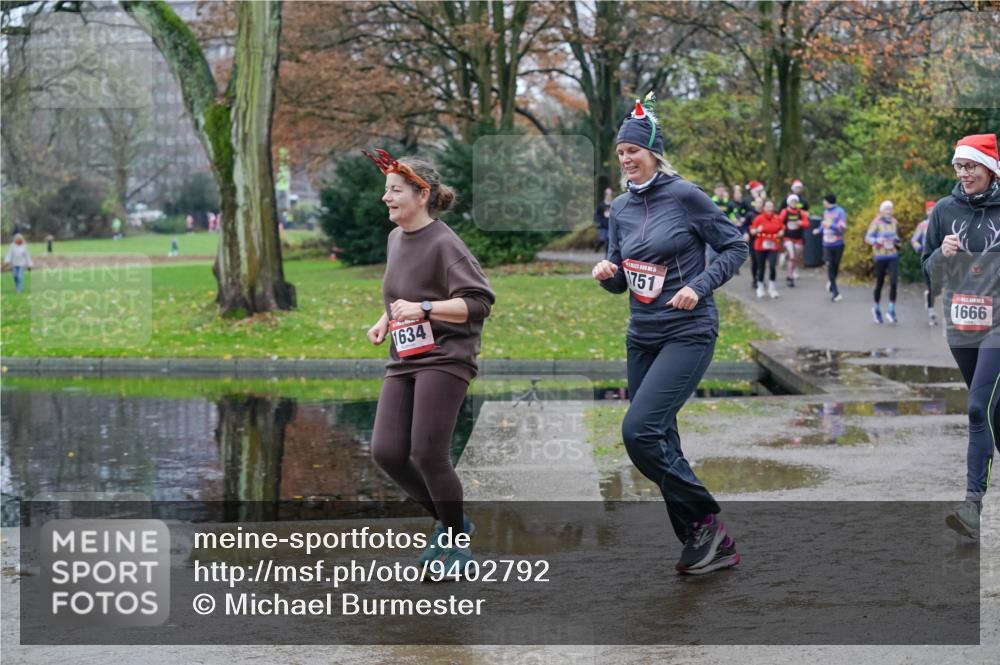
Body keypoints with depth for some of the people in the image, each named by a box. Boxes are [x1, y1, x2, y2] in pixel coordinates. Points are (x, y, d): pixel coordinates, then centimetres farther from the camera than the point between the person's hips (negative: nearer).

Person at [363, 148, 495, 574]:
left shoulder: (443, 244, -13)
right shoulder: (395, 239, 12)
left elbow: (479, 302, -18)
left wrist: (423, 309, -24)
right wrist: (384, 322, 11)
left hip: (444, 358, -8)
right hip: (404, 361, 8)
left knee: (428, 455, -11)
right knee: (386, 453, -2)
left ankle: (456, 542, 9)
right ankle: (447, 521, 19)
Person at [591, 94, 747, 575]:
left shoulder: (685, 196, -8)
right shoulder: (621, 209, 9)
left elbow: (734, 247, -3)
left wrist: (699, 287, -15)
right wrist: (606, 273, -6)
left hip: (688, 333, -7)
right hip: (642, 337, 7)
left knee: (639, 430, -19)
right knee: (660, 442, 7)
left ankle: (705, 519, -1)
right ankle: (713, 547, 17)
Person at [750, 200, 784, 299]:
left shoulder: (777, 219, 3)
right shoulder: (759, 218, -5)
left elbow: (782, 229, 18)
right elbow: (752, 231, -3)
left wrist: (781, 233, -4)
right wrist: (757, 230, -24)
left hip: (773, 247, 1)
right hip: (761, 246, -1)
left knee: (772, 266, -12)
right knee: (761, 268, 7)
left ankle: (771, 288, 3)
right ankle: (760, 288, 25)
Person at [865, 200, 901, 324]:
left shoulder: (894, 222, 9)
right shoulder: (876, 223, -6)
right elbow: (867, 238, -9)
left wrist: (897, 241, 3)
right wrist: (877, 240, -28)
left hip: (893, 257, 3)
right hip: (880, 257, -3)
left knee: (893, 282, -12)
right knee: (879, 284, 7)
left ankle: (891, 310, -5)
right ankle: (876, 309, 29)